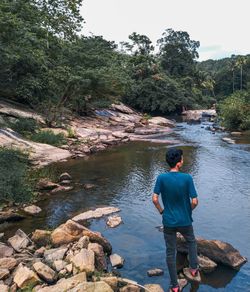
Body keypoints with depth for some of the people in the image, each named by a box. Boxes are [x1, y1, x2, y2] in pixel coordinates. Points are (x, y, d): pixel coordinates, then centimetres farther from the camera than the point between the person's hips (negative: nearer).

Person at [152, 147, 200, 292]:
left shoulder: (161, 178, -14)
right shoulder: (187, 178, -18)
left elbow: (155, 199, -14)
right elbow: (195, 201, -15)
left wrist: (161, 211, 4)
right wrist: (189, 211, 5)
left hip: (168, 222, 1)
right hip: (185, 221, -1)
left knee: (171, 252, 14)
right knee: (192, 242, 32)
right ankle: (194, 269, 36)